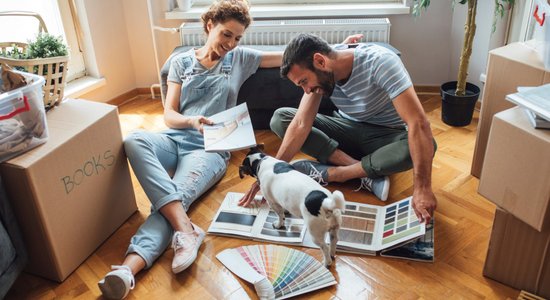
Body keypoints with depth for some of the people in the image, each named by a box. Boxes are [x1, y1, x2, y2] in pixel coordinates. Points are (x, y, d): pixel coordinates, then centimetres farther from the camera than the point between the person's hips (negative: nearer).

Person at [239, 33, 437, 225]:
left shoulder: (380, 62, -30)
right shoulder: (319, 74, -14)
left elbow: (418, 123, -36)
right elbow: (301, 125, -19)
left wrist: (423, 188, -43)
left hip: (385, 136, -3)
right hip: (349, 128, 4)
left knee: (422, 145, -38)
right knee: (279, 119, -16)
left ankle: (327, 173, -25)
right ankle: (366, 172, -22)